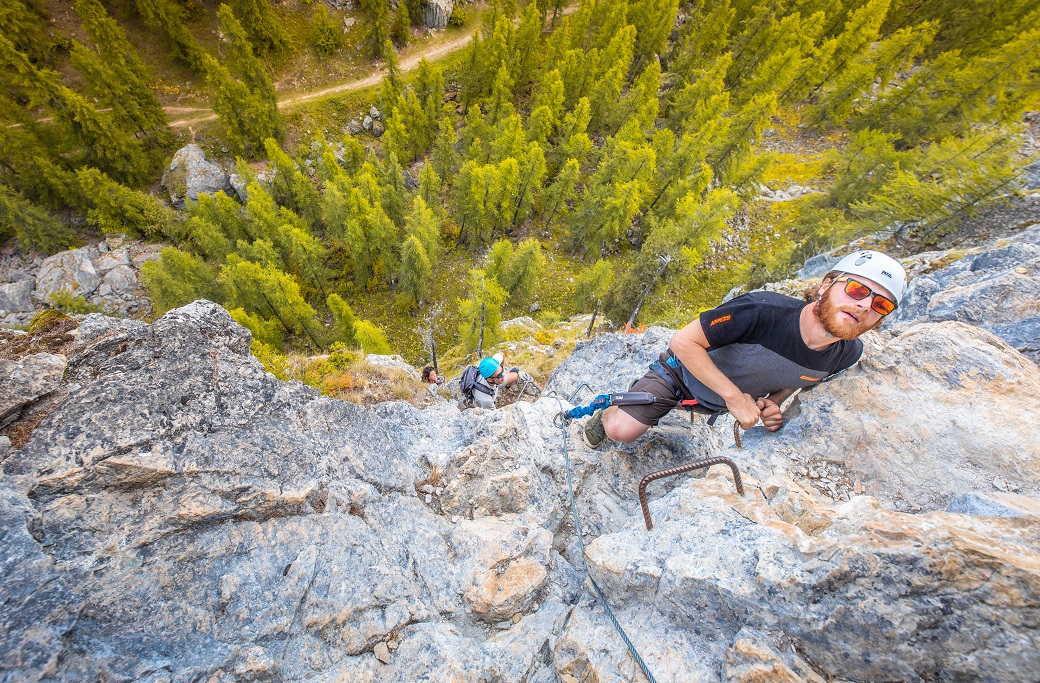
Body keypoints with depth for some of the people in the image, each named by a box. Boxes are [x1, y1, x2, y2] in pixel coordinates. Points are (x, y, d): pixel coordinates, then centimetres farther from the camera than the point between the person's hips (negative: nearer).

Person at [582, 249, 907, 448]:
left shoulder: (848, 354, -15)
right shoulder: (764, 310, -37)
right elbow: (683, 341, -33)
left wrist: (773, 404, -14)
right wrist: (734, 396, -31)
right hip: (686, 371, -6)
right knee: (622, 430, -19)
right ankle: (608, 413, 18)